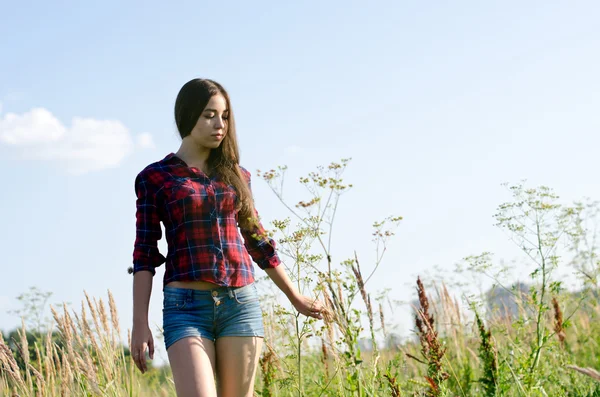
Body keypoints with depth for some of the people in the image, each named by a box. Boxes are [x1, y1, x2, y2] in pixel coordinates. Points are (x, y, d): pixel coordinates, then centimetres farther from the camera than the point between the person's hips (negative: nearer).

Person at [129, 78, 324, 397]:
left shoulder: (236, 176, 13)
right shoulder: (154, 177, 3)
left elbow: (256, 240, 22)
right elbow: (144, 253, 0)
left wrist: (295, 297, 27)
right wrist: (139, 323, -7)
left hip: (241, 304, 3)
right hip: (186, 307, -3)